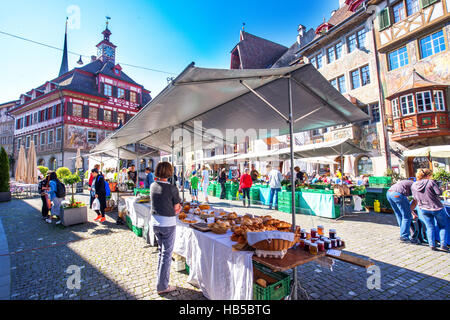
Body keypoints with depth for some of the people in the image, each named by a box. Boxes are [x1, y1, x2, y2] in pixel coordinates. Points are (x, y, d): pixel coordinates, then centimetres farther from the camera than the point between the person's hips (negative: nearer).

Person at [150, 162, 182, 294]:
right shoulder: (172, 188, -19)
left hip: (155, 222, 6)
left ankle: (162, 279, 38)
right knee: (166, 254, 8)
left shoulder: (153, 186, -2)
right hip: (168, 224, -6)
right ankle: (162, 286, 19)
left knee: (161, 251, 24)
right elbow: (177, 209, -11)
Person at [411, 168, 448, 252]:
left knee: (430, 227, 14)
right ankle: (443, 244, 12)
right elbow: (439, 192, -13)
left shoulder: (413, 185, 1)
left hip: (423, 209, 3)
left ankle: (432, 245, 8)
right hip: (436, 207, -3)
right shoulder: (430, 182, -14)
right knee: (443, 226, 17)